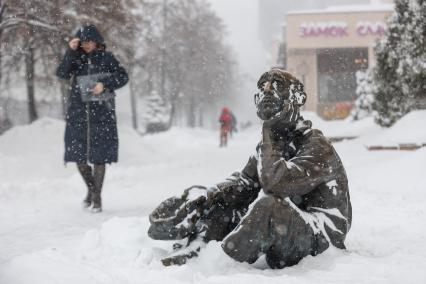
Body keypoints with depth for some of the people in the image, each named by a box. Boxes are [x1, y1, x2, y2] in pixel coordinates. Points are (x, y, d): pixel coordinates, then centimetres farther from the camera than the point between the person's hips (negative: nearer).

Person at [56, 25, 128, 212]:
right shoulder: (76, 59, 8)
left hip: (101, 113, -3)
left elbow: (123, 76, 0)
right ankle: (91, 189, 26)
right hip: (78, 113, 3)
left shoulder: (106, 58, 2)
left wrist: (105, 84, -14)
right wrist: (70, 51, -15)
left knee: (99, 155, -3)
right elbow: (61, 74, -7)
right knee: (78, 154, 3)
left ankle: (97, 197, 7)